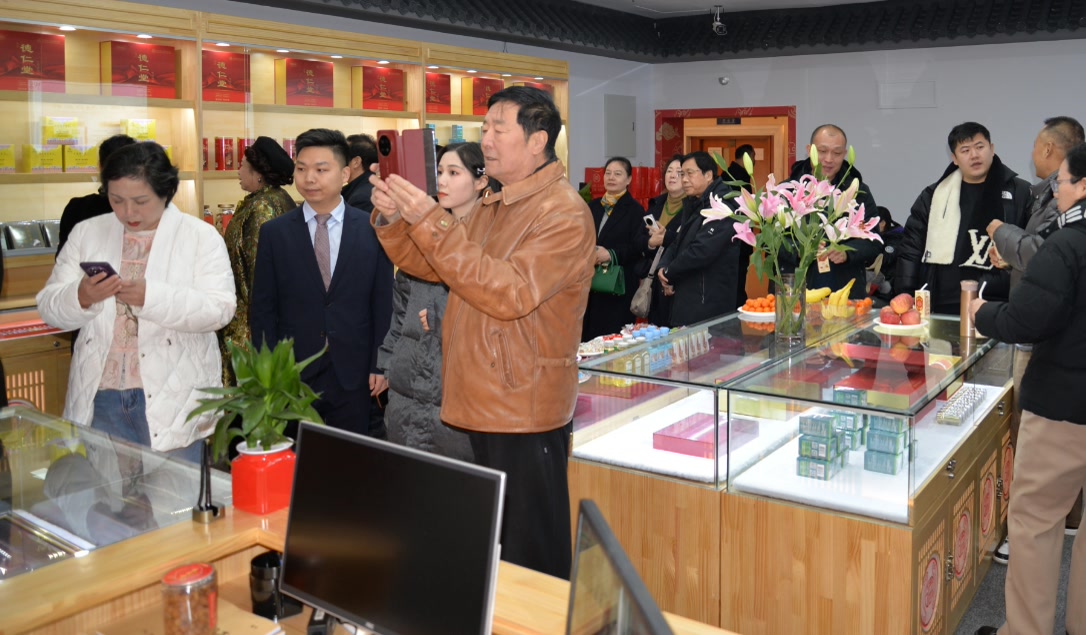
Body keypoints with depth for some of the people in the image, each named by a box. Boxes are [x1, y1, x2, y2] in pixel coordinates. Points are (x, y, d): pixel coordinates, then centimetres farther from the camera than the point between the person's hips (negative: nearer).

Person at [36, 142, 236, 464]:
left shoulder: (201, 236, -2)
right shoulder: (86, 234, 8)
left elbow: (219, 309, -12)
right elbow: (50, 308, 5)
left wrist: (150, 297, -26)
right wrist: (81, 297, -18)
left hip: (171, 399, -3)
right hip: (99, 397, 3)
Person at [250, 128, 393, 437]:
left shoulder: (372, 230, -1)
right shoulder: (274, 233, 1)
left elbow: (383, 304, 2)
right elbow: (262, 309, 3)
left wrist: (381, 365, 0)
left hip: (354, 374, 0)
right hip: (291, 375, 1)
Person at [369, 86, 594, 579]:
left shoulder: (564, 213, -15)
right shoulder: (493, 205, 14)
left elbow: (510, 293, -27)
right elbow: (431, 266, 14)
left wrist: (431, 223, -28)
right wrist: (393, 221, -4)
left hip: (524, 409, -9)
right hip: (481, 401, 9)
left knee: (530, 557, 3)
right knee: (489, 543, 21)